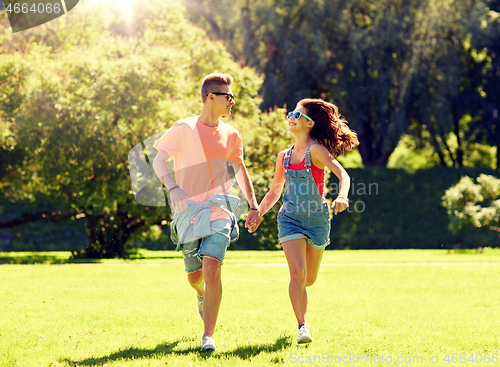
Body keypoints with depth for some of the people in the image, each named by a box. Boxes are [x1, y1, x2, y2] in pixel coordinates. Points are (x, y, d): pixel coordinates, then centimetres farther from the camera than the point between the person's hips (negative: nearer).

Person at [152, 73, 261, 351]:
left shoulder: (230, 135, 8)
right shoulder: (184, 128, -2)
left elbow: (240, 170, 21)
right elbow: (159, 161, -3)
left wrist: (254, 205, 16)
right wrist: (173, 188, -20)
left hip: (218, 209, 1)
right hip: (188, 210, -1)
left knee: (212, 269, -19)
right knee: (195, 276, 8)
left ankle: (209, 336, -13)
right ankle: (203, 295, 47)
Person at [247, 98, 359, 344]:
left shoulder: (316, 149, -9)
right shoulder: (284, 156, 7)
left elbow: (342, 174, -23)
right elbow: (274, 191, 18)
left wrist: (342, 197, -41)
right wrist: (258, 213, 7)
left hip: (317, 218, -2)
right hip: (290, 217, 2)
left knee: (309, 279, 10)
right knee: (298, 272, -17)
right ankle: (302, 327, -14)